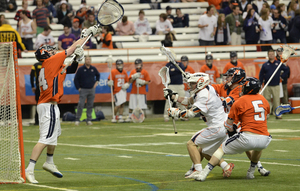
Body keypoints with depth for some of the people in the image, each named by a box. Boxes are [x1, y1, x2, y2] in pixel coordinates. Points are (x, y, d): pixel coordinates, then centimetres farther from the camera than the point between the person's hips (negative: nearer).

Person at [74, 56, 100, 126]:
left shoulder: (93, 69, 5)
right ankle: (77, 119, -6)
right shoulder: (81, 69, -4)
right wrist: (78, 88, -3)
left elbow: (98, 75, 26)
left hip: (92, 89, 3)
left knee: (90, 105, 4)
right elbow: (76, 79, 1)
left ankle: (89, 120, 9)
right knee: (80, 105, -11)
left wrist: (96, 82, 13)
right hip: (83, 90, -3)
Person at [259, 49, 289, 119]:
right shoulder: (265, 65, 5)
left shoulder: (279, 63, 4)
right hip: (267, 86, 1)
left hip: (276, 86, -1)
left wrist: (282, 76, 4)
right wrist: (260, 84, 0)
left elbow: (286, 70, 13)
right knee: (267, 100, 3)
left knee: (276, 100, 0)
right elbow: (261, 75, 6)